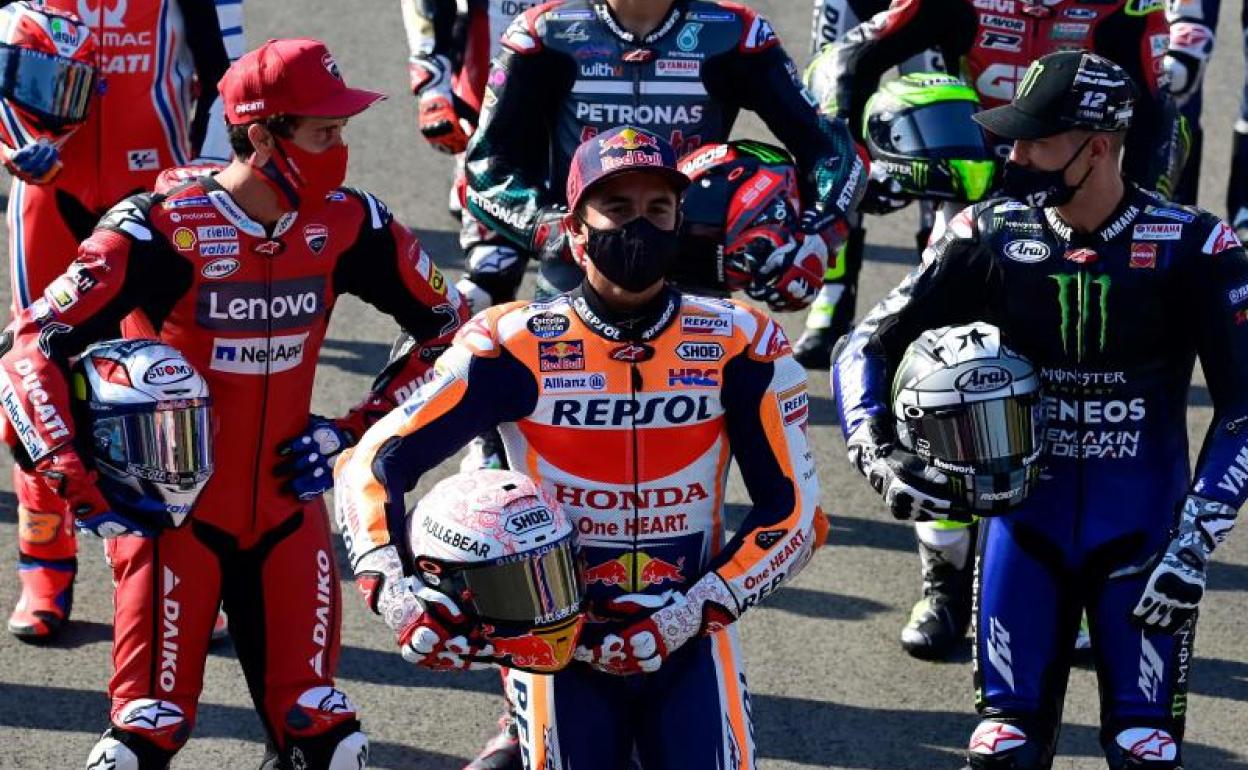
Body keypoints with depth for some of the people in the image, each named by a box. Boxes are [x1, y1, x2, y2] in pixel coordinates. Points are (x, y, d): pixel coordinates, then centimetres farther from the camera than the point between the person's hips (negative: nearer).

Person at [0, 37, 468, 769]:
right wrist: (80, 485, -26)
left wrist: (353, 430, 1)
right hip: (174, 515, -4)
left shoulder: (348, 225, -4)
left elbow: (448, 325, 10)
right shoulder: (162, 229, -19)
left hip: (287, 512, 4)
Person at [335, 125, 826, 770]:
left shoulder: (737, 346, -4)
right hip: (556, 639, -1)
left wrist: (695, 614, -11)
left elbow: (794, 512, 0)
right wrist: (397, 598, -22)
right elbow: (373, 465, -8)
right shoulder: (517, 347, -8)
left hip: (686, 642, 1)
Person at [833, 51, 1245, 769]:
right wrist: (880, 455, -17)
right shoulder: (991, 236, -5)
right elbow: (867, 348, 0)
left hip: (1141, 530, -2)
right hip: (1025, 523, 2)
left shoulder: (1190, 247, -12)